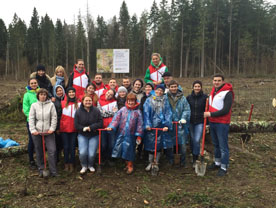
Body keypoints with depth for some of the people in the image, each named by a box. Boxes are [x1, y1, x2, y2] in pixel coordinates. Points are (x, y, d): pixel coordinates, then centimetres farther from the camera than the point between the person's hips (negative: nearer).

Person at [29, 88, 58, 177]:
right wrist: (33, 130, -7)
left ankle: (53, 171, 3)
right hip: (37, 132, 2)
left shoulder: (51, 105, -1)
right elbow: (31, 118, 1)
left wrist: (52, 128, -10)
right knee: (39, 152, 10)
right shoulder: (34, 105, 3)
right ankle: (41, 170, 24)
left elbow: (54, 117, -2)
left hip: (48, 132, -1)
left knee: (52, 151, -6)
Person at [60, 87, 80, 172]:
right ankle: (66, 164, 17)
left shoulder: (78, 104, 4)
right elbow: (59, 115, 4)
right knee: (66, 146, 5)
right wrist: (59, 127, 0)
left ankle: (71, 164, 15)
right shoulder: (63, 103, 2)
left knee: (72, 147, 5)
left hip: (74, 129, 1)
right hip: (64, 128, 0)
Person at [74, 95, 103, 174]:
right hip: (82, 135, 0)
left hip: (94, 135, 0)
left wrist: (90, 127, -17)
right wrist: (84, 128, -17)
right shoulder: (78, 111, -3)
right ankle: (84, 166, 17)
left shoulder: (96, 111, -4)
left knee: (92, 154, -6)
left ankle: (90, 165, 26)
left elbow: (100, 123, -7)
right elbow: (76, 125, -2)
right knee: (82, 153, -13)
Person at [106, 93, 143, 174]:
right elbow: (116, 119, -3)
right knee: (122, 149, 10)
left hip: (131, 135, -2)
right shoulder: (122, 110, 2)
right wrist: (111, 127, -17)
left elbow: (139, 124, -2)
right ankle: (127, 164, 29)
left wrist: (139, 135, -5)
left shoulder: (137, 112, -2)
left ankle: (130, 166, 21)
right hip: (121, 134, 2)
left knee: (129, 150, 4)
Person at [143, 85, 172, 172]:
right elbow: (146, 113, -2)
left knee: (159, 145, 6)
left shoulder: (165, 101, 7)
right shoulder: (149, 100, 4)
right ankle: (150, 163, 19)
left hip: (161, 126, 1)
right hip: (151, 126, -1)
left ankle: (156, 163, 22)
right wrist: (147, 124, -12)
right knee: (151, 145, 3)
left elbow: (168, 113, 1)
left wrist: (167, 125, -10)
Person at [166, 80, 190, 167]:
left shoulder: (182, 97, 2)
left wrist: (183, 118, -12)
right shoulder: (166, 97, 2)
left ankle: (182, 161, 17)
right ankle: (170, 161, 25)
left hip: (180, 124, 0)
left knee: (182, 143, 1)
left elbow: (187, 109, 0)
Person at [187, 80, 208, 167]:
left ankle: (195, 160, 0)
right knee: (192, 140, 11)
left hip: (200, 122, -3)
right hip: (191, 122, 3)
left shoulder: (205, 97, -3)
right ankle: (194, 156, 29)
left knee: (197, 140, -11)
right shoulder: (189, 97, 4)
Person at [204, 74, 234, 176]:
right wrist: (207, 114, 9)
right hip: (212, 122, 8)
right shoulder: (213, 91, 14)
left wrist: (210, 114, -17)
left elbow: (225, 110, -19)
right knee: (216, 144, 18)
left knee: (223, 146, -2)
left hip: (222, 123, -8)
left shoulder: (227, 93, -12)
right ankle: (217, 163, 31)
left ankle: (224, 167, 7)